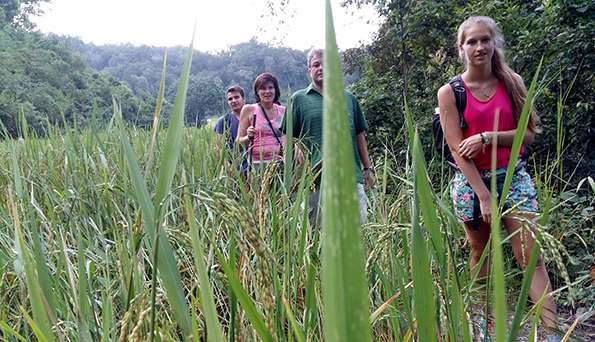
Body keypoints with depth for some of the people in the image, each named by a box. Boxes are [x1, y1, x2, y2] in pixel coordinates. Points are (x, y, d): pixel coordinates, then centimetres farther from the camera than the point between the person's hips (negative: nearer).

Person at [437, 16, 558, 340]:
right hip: (471, 181, -1)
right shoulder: (450, 92, -5)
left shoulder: (511, 83, 4)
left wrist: (487, 137, -16)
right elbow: (458, 150, -11)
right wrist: (484, 196, -15)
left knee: (531, 256, -6)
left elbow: (528, 134, 1)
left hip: (513, 177, 2)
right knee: (479, 252, 11)